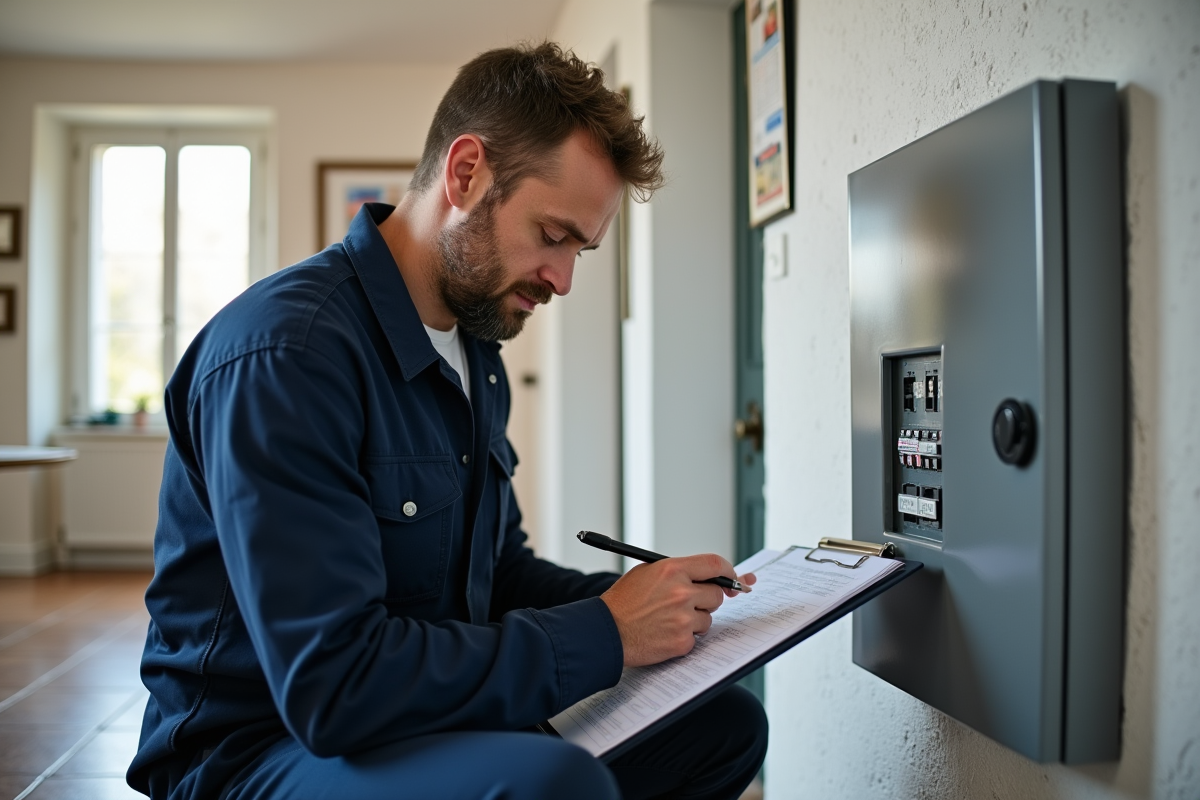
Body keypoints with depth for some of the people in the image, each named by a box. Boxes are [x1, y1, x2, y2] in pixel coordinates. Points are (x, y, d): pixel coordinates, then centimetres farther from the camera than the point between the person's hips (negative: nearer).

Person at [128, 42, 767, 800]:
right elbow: (332, 685, -29)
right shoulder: (284, 351, -23)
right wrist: (604, 634, -22)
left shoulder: (478, 353, 8)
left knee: (728, 722, 4)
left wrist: (620, 598, -3)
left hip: (429, 723, 9)